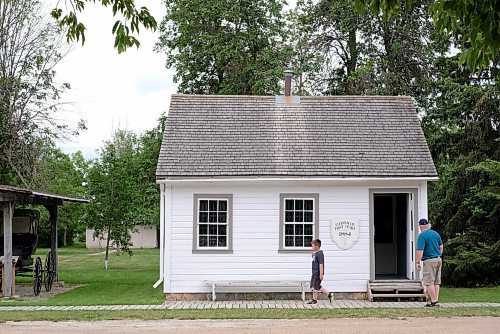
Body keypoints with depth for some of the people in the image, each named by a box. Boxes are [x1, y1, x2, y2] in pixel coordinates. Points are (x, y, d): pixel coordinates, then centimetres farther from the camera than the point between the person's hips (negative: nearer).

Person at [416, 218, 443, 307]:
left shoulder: (422, 235, -11)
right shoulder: (436, 233, 11)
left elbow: (420, 250, -16)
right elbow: (441, 247, 16)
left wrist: (418, 262, -10)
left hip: (429, 261, -7)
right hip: (438, 260, 7)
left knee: (429, 282, -4)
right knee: (436, 282, 12)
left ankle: (434, 301, -7)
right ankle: (436, 300, 12)